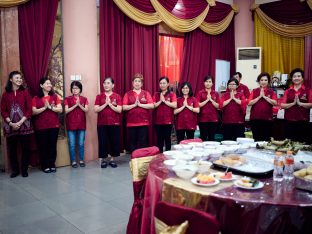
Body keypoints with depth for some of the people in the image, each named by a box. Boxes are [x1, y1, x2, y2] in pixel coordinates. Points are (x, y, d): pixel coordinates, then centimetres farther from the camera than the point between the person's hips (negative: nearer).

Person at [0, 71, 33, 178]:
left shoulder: (25, 92, 3)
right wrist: (11, 123, -10)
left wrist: (20, 122, -12)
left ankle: (24, 169, 16)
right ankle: (15, 170, 20)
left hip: (24, 125, -1)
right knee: (12, 149, 5)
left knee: (25, 148, 3)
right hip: (10, 126, 1)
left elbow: (29, 109, -2)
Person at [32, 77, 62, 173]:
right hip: (41, 126, -1)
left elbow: (60, 109, -1)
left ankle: (52, 165, 15)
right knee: (43, 146, 3)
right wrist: (44, 107, -16)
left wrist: (50, 107, -14)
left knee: (52, 146, 4)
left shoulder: (55, 97, 6)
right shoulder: (36, 98, 3)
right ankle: (45, 166, 13)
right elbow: (33, 112, -6)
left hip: (54, 125, 1)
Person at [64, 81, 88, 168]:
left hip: (81, 124, 1)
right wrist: (75, 105, -16)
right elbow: (66, 111, -8)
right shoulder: (67, 99, 0)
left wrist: (79, 105, -17)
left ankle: (81, 160, 18)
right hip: (71, 124, -1)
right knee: (72, 144, 2)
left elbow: (86, 110, -3)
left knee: (81, 144, 6)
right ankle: (73, 161, 13)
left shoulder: (84, 99, 6)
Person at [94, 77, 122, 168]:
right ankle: (103, 160, 16)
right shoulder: (99, 96, 5)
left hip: (114, 123, 0)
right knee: (103, 142, 2)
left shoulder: (117, 96, 2)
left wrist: (110, 104, -15)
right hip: (102, 124, 0)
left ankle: (112, 159, 18)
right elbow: (96, 110, -5)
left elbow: (119, 110, -7)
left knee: (114, 141, 4)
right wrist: (105, 104, -14)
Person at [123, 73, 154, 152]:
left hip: (143, 122, 0)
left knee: (143, 142, 3)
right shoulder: (128, 94, 6)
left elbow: (152, 106, -5)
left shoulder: (146, 93, 7)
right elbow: (124, 107, -2)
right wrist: (134, 105, -13)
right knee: (132, 142, 5)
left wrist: (140, 104, -13)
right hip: (131, 123, 0)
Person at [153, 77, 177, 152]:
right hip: (158, 121, 2)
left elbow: (174, 105, -12)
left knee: (167, 139, 4)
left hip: (168, 120, -2)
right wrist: (160, 101, -11)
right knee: (159, 139, 7)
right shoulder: (156, 95, 9)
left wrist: (164, 100, -11)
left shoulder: (172, 94, 1)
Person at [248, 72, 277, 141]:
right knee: (256, 138, 5)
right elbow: (249, 103, -4)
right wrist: (259, 97, -10)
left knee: (266, 139, 1)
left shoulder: (271, 92, 7)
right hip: (255, 119, 0)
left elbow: (275, 103, -9)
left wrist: (264, 96, -11)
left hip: (267, 119, 0)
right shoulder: (254, 91, 7)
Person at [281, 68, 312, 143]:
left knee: (303, 142, -1)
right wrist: (293, 103, -13)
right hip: (290, 121, 1)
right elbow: (282, 105, 0)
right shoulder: (288, 91, 8)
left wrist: (300, 103, -16)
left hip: (303, 121, -1)